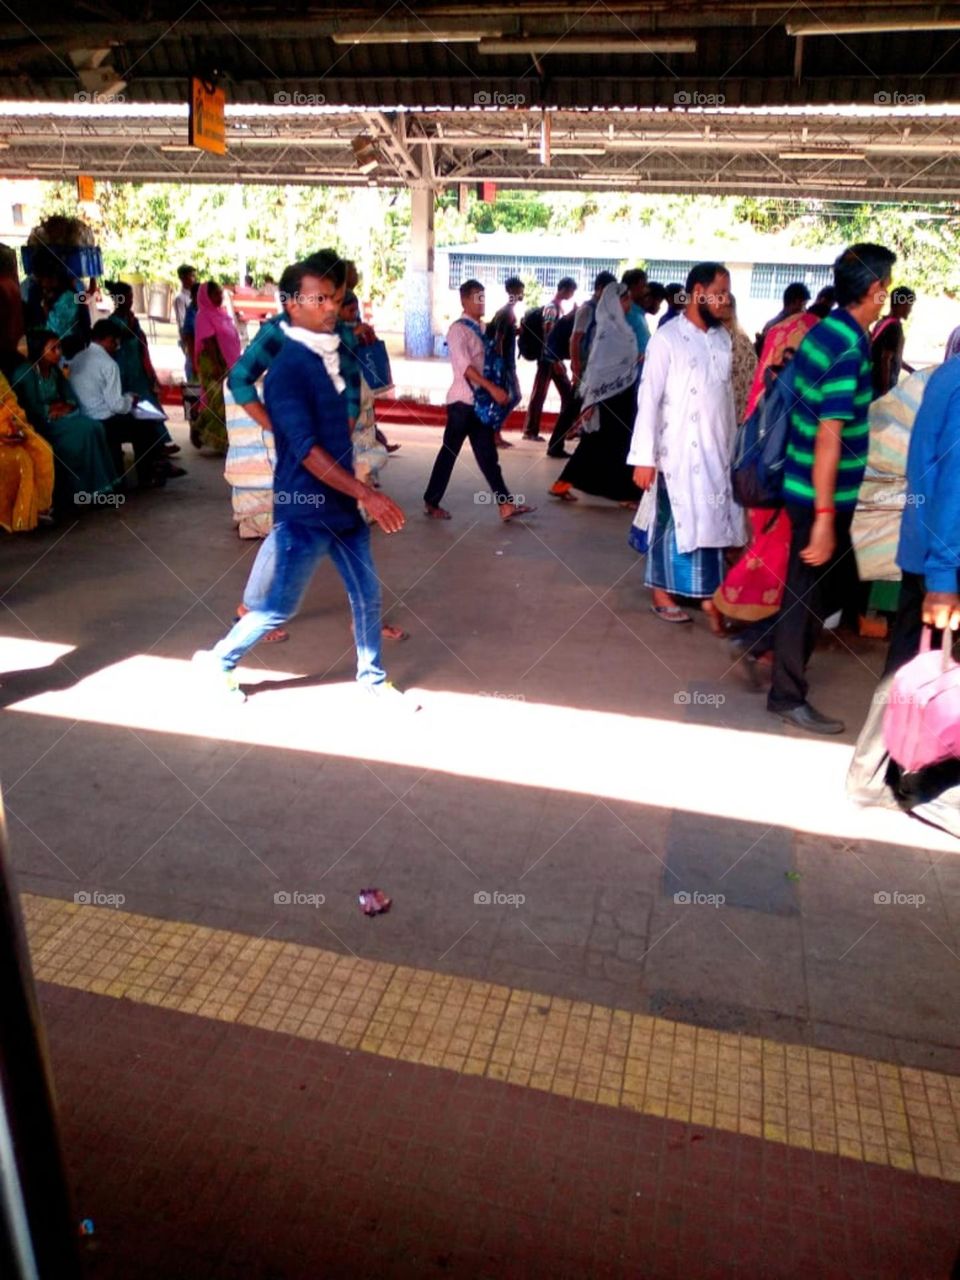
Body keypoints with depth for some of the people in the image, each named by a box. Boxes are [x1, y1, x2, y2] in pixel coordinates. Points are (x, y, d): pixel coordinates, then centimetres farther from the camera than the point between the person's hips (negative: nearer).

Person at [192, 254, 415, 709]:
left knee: (367, 594, 13)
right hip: (304, 510, -8)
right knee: (277, 607, 5)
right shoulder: (288, 368, -18)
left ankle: (372, 676, 31)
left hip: (342, 504, 8)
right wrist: (367, 494, -28)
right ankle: (218, 660, 27)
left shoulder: (332, 354, 6)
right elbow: (307, 450, -25)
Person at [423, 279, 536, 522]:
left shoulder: (479, 329, 13)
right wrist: (492, 388, -27)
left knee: (487, 454, 6)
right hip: (463, 400, -7)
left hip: (480, 400, 8)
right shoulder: (458, 329, -10)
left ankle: (505, 504, 5)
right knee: (450, 451, 1)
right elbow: (464, 365, -21)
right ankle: (431, 502, 13)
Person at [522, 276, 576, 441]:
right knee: (539, 395, -4)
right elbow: (548, 336, -18)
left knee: (567, 393, 9)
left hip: (556, 358, 9)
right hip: (548, 359, -9)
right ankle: (530, 431, 1)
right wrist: (556, 361, -20)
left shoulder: (559, 307, 15)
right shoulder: (551, 308, -12)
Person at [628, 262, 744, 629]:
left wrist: (733, 445, 12)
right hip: (678, 452, -6)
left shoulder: (723, 339, 10)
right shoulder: (667, 338, -9)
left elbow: (727, 395, 13)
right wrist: (644, 457, -15)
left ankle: (708, 596, 17)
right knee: (673, 523, 4)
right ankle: (661, 594, 19)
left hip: (717, 452, 6)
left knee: (711, 523, 8)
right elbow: (648, 398, -12)